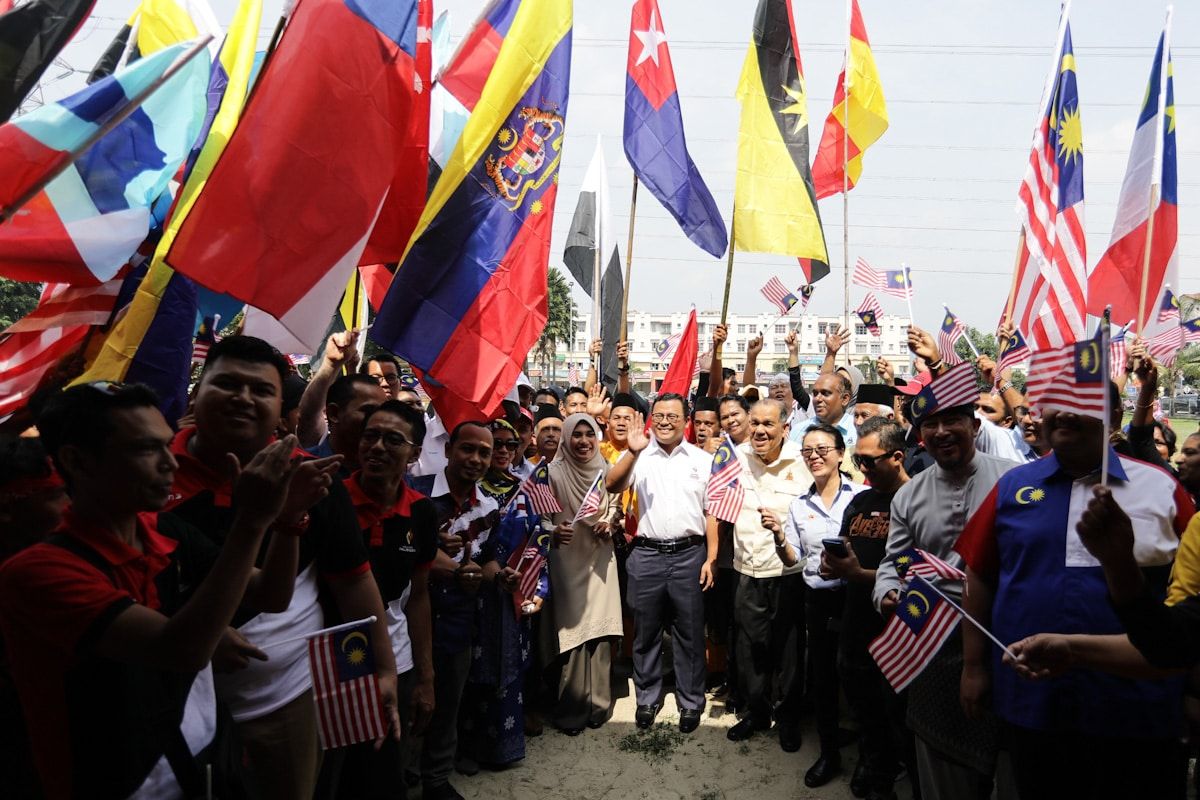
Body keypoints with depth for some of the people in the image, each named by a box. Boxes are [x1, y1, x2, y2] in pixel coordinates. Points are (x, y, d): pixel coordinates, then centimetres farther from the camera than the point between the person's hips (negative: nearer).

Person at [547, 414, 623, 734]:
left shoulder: (605, 471, 5)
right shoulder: (554, 473, -8)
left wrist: (609, 525, -4)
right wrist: (554, 531, -23)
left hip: (599, 558, 4)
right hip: (568, 560, -3)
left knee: (600, 633, 6)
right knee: (572, 631, -2)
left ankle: (598, 703, 22)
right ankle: (571, 710, 14)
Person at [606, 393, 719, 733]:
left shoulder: (703, 459, 5)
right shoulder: (639, 456, 3)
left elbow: (711, 513, 5)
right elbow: (612, 487, -13)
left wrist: (711, 558, -2)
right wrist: (632, 451, -25)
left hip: (689, 555, 0)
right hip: (647, 555, 0)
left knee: (689, 633, 9)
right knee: (646, 632, 12)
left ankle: (691, 701, 26)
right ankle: (647, 698, 29)